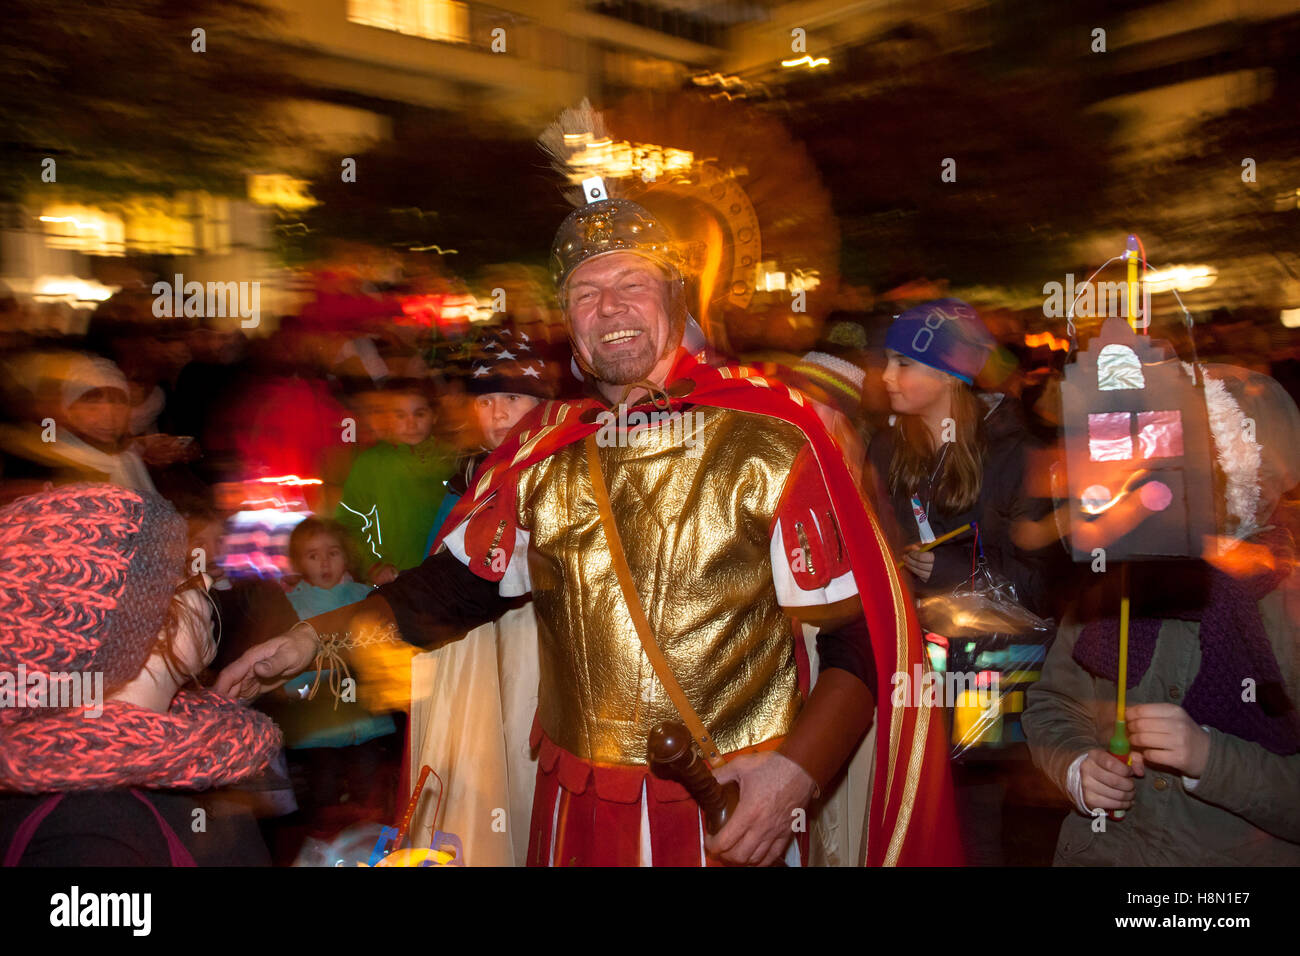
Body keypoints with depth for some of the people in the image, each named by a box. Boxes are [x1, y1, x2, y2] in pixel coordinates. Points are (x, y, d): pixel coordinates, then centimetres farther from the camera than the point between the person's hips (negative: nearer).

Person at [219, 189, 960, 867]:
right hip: (574, 809, 4)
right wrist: (318, 636, 0)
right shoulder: (542, 449, 5)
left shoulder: (767, 441, -8)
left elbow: (859, 629, -11)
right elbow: (456, 587, 10)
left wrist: (798, 768, -22)